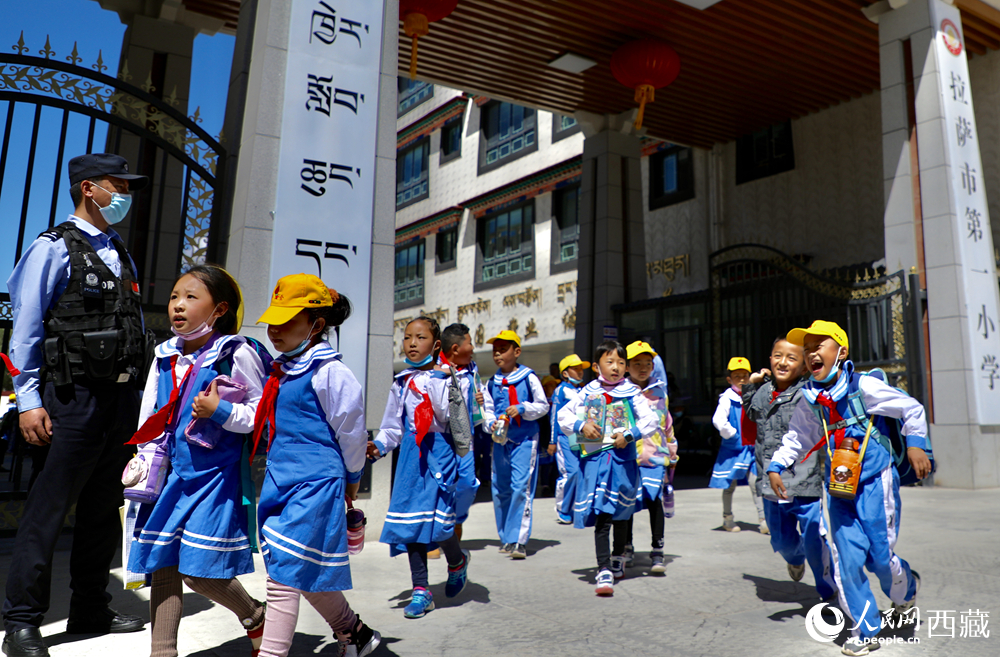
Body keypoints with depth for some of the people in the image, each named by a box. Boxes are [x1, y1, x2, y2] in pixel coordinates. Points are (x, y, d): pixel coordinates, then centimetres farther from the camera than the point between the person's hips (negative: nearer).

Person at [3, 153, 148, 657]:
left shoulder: (122, 257, 18)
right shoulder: (54, 248, -1)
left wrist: (136, 396, 15)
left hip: (121, 398, 7)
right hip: (74, 394, -7)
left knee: (105, 508, 12)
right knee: (48, 508, -3)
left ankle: (91, 610, 24)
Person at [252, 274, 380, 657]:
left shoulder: (330, 373, -14)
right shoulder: (280, 372, 11)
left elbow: (351, 432, -6)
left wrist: (351, 480, 4)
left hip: (315, 488, -9)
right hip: (279, 484, 9)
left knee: (284, 579, -6)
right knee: (308, 577, 18)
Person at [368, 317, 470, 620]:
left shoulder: (445, 379, -2)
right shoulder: (401, 383, 13)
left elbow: (452, 419, -13)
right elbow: (393, 426, 17)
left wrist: (431, 386, -20)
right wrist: (379, 446, 1)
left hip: (440, 451, -5)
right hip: (411, 454, 5)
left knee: (438, 515, -11)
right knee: (411, 519, 3)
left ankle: (458, 560, 23)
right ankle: (421, 591, 15)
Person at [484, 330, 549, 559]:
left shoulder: (528, 377, -4)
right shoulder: (492, 382, 10)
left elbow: (543, 405, -2)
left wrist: (522, 409, -17)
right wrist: (492, 423, -7)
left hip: (525, 439, -5)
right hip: (500, 440, 5)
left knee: (521, 487, -12)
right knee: (500, 489, 8)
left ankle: (519, 540, -8)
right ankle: (506, 538, 22)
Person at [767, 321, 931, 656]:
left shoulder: (864, 386, -10)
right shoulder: (810, 401, 4)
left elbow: (913, 409, -1)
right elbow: (796, 438, 17)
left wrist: (915, 443, -12)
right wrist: (775, 466, 7)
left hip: (874, 481, -4)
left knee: (880, 556, 0)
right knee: (847, 558, -3)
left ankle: (906, 590, 37)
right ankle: (865, 629, 13)